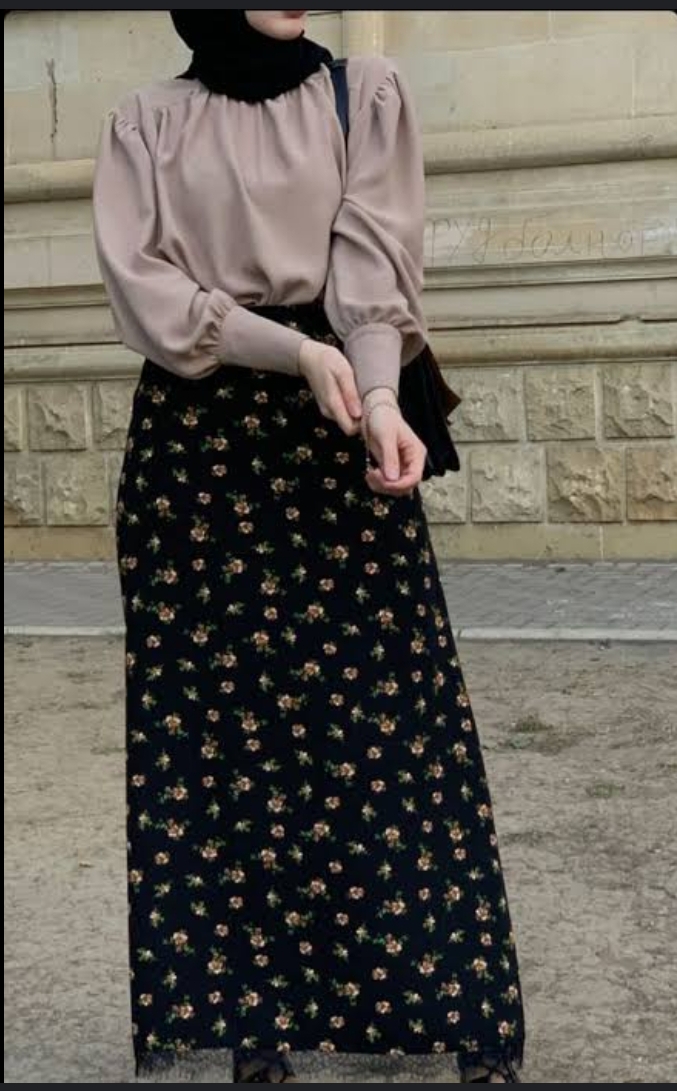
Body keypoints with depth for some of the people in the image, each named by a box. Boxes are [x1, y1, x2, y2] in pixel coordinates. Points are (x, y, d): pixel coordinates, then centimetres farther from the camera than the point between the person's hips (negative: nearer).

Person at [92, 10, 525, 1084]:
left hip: (334, 431, 0)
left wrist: (380, 398, -23)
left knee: (378, 708, -5)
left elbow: (374, 259, -6)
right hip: (195, 437, 1)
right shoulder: (146, 120, 8)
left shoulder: (366, 92, 8)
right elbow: (140, 281, -4)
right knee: (214, 713, -2)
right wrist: (292, 350, -16)